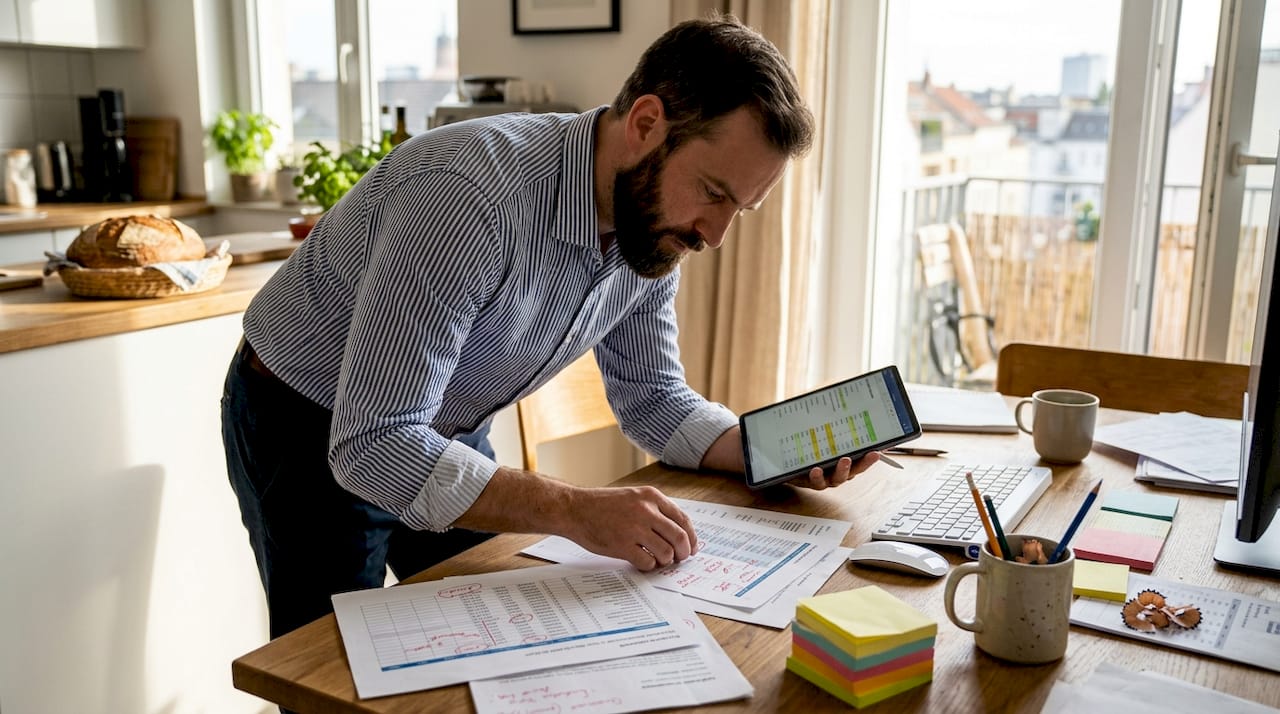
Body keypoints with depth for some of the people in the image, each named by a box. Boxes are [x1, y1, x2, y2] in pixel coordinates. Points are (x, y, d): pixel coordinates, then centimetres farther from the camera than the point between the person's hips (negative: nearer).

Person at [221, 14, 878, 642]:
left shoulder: (653, 224, -12)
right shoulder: (468, 196, -37)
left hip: (450, 436, 6)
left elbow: (650, 398, 0)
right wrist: (576, 512, -44)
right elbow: (371, 446, -39)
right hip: (315, 437, -6)